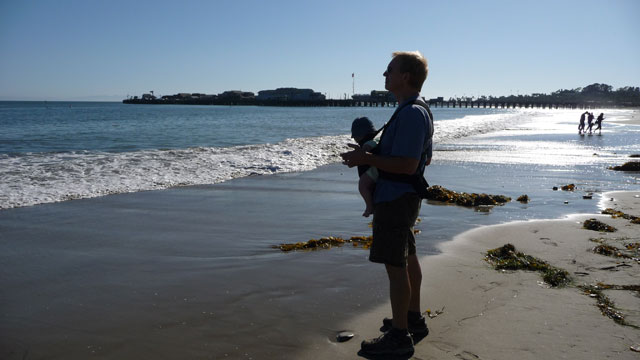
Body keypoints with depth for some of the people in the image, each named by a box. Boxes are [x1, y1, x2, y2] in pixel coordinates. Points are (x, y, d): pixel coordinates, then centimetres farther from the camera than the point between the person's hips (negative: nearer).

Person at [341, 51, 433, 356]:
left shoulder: (410, 114, -21)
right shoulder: (417, 111, 13)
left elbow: (407, 165, -27)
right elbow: (424, 159, 20)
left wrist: (366, 158, -20)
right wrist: (372, 156, 18)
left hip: (394, 199, -11)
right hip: (405, 197, 11)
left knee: (395, 266, -4)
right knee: (407, 259, 19)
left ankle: (399, 336, 5)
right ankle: (413, 319, 33)